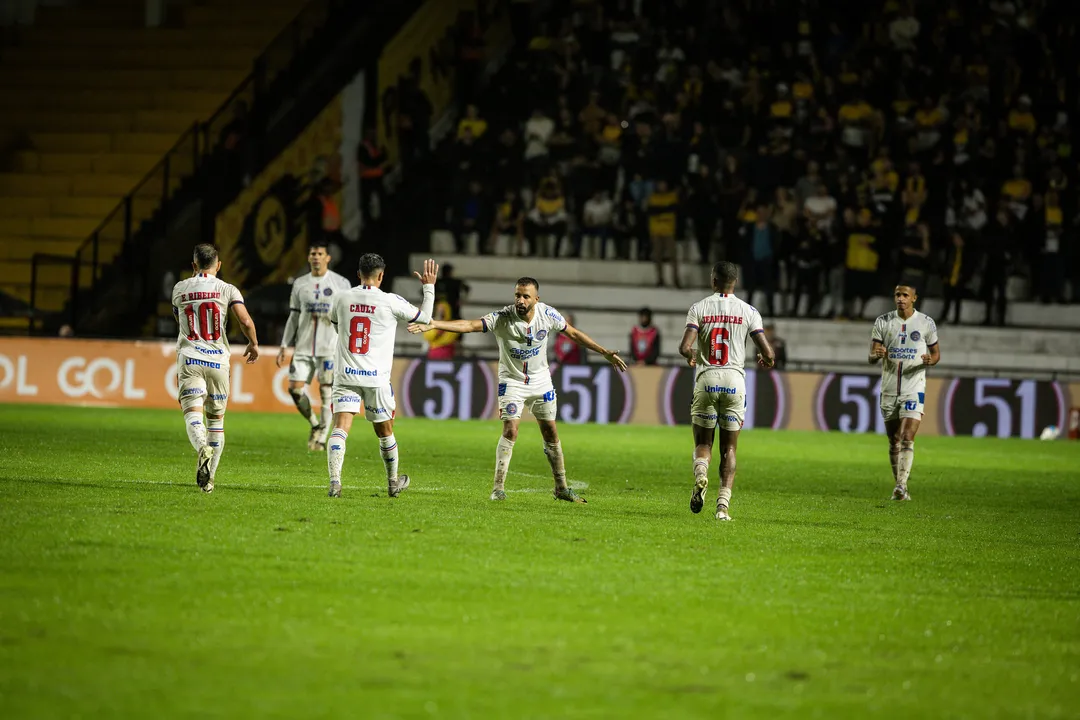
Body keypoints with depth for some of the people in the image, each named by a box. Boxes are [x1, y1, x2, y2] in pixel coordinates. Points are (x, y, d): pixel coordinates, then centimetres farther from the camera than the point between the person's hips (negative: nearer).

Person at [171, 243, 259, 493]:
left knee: (193, 414, -11)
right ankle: (209, 477, 14)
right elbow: (246, 322, -10)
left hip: (189, 359, -1)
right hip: (218, 360, 1)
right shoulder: (227, 290, 1)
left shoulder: (179, 289, 7)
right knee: (216, 418, 14)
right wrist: (253, 344, 9)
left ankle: (203, 448, -43)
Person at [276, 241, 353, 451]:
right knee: (295, 388, -4)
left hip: (330, 346, -3)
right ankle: (315, 425, 18)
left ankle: (322, 437, 2)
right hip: (303, 346, 3)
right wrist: (285, 346, 9)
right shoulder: (300, 284, 11)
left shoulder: (341, 284, 2)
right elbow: (294, 317, 14)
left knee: (326, 392, -6)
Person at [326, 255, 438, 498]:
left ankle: (334, 481, -26)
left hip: (346, 376, 1)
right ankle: (393, 482, 34)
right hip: (376, 378, -1)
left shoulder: (342, 298, 1)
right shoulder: (391, 302, -7)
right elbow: (424, 317, 9)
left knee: (340, 428, -7)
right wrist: (429, 287, 23)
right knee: (385, 432, 17)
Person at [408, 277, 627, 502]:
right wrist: (433, 324, -50)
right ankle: (499, 487, -9)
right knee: (510, 430, -16)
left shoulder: (547, 314, -14)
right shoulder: (502, 318, -24)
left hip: (541, 381, 3)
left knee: (550, 432, 8)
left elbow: (573, 333, 2)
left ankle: (561, 488, 19)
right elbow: (470, 325, -36)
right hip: (512, 381, -3)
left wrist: (605, 353, 5)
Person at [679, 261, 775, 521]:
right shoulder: (748, 311, 3)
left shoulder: (699, 308, 1)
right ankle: (723, 503, -4)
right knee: (729, 448, 10)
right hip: (734, 381, 1)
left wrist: (690, 356, 15)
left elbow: (685, 347, -9)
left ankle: (700, 473, -21)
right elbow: (768, 353, -2)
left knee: (703, 443, 12)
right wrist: (765, 360, 22)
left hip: (706, 379, -1)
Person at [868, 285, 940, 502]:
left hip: (913, 389, -3)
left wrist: (930, 360, -15)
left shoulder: (926, 323, 0)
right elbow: (871, 358, 2)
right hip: (889, 390, 3)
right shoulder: (883, 322, 3)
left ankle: (902, 486, -19)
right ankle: (898, 487, 19)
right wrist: (877, 355, -23)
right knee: (894, 441, 8)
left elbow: (936, 354, 9)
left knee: (907, 437, -16)